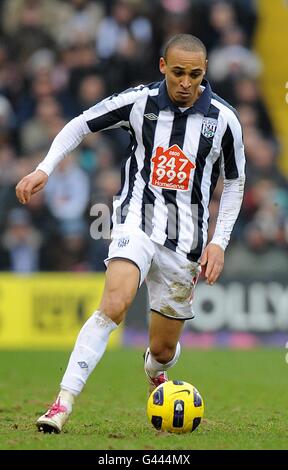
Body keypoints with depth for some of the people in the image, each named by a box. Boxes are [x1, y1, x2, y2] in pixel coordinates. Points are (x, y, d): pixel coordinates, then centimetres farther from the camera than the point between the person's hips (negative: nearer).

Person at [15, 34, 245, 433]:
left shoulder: (223, 119, -4)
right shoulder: (139, 101, -6)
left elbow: (234, 182, 9)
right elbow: (81, 125, 7)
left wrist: (219, 242, 1)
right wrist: (44, 169, -5)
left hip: (186, 241, 2)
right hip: (138, 221, -2)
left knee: (163, 350, 9)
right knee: (113, 306, -29)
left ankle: (155, 371, 48)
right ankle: (63, 403, -31)